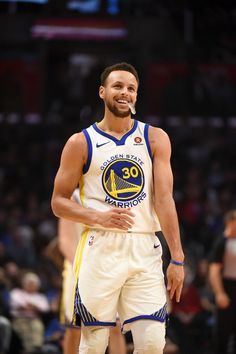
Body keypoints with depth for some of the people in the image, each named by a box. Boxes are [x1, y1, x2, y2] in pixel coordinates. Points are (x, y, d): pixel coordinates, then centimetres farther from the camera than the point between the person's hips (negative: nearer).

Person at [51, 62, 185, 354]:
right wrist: (98, 217, -15)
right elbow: (58, 203, 5)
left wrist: (177, 259, -7)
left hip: (144, 250, 1)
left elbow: (164, 199, 0)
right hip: (100, 250, -1)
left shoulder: (155, 139, 7)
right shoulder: (81, 143, 4)